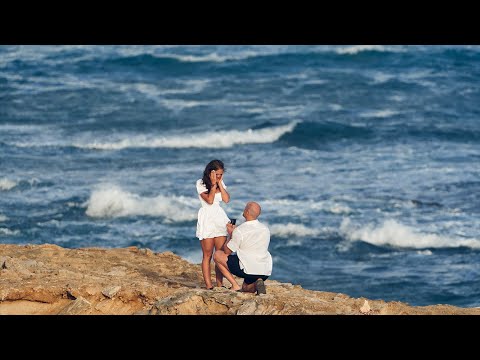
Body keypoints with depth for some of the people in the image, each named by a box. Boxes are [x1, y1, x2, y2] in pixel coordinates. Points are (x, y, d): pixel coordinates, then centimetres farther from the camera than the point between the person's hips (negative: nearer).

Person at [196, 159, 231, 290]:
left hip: (220, 217, 5)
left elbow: (226, 199, -3)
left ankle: (219, 284, 4)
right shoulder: (201, 183, -6)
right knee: (207, 255, -4)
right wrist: (213, 184, -14)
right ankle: (208, 286, -5)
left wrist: (220, 183, -6)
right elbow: (209, 200, -16)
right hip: (207, 219, -5)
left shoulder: (221, 183, 10)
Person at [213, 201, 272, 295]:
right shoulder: (265, 229, 7)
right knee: (246, 289, 34)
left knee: (217, 255, 9)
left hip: (248, 269, -6)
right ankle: (257, 283, -2)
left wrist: (230, 234, 13)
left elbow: (227, 251, -3)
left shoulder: (239, 231, -13)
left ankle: (235, 285, 1)